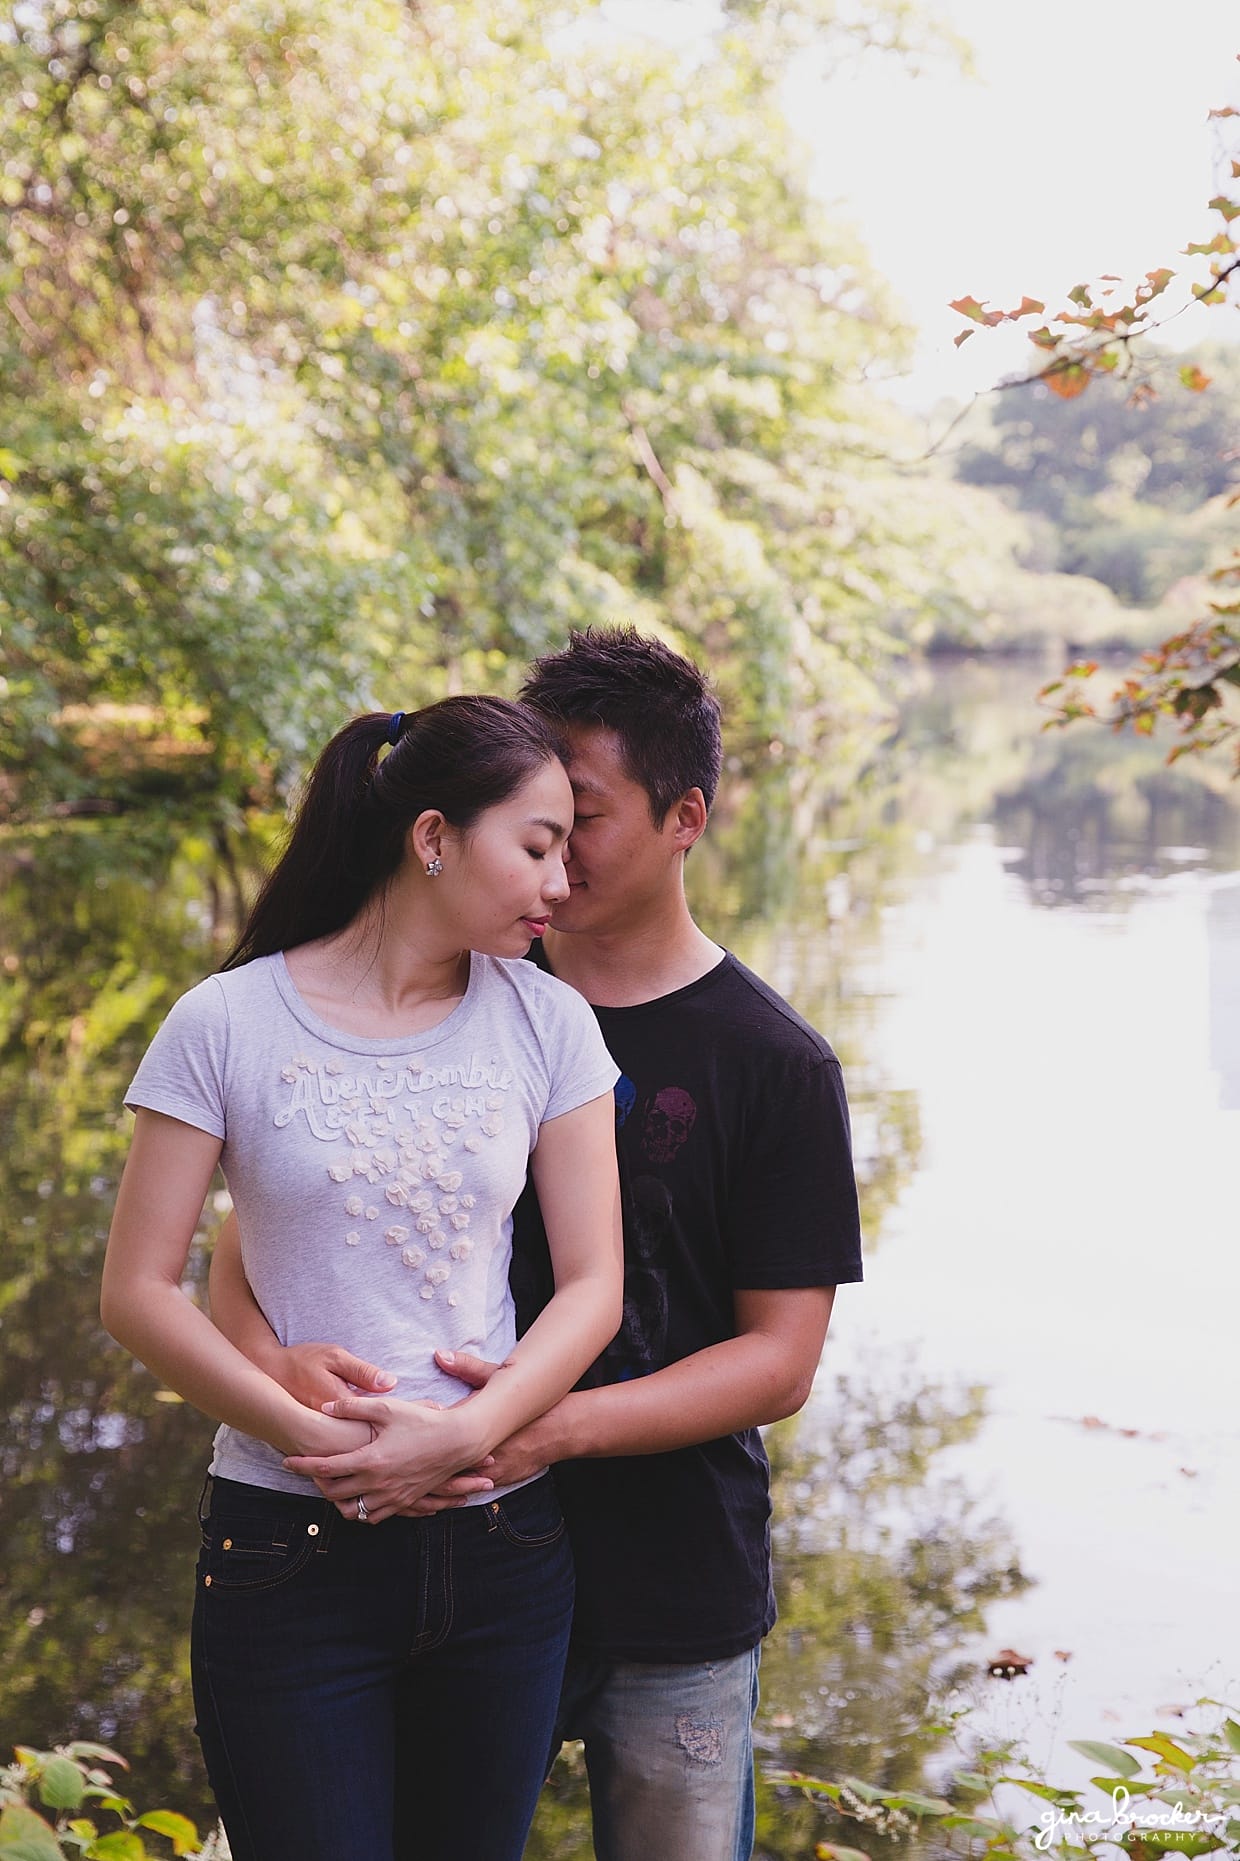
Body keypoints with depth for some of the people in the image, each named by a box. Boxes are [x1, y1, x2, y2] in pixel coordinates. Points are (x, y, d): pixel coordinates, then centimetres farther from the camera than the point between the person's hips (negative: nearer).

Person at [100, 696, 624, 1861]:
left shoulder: (545, 1023, 3)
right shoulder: (229, 1025, -5)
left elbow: (591, 1285, 0)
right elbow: (138, 1293, -5)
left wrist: (465, 1435, -15)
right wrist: (315, 1437, -16)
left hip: (500, 1550, 3)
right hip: (292, 1556, -3)